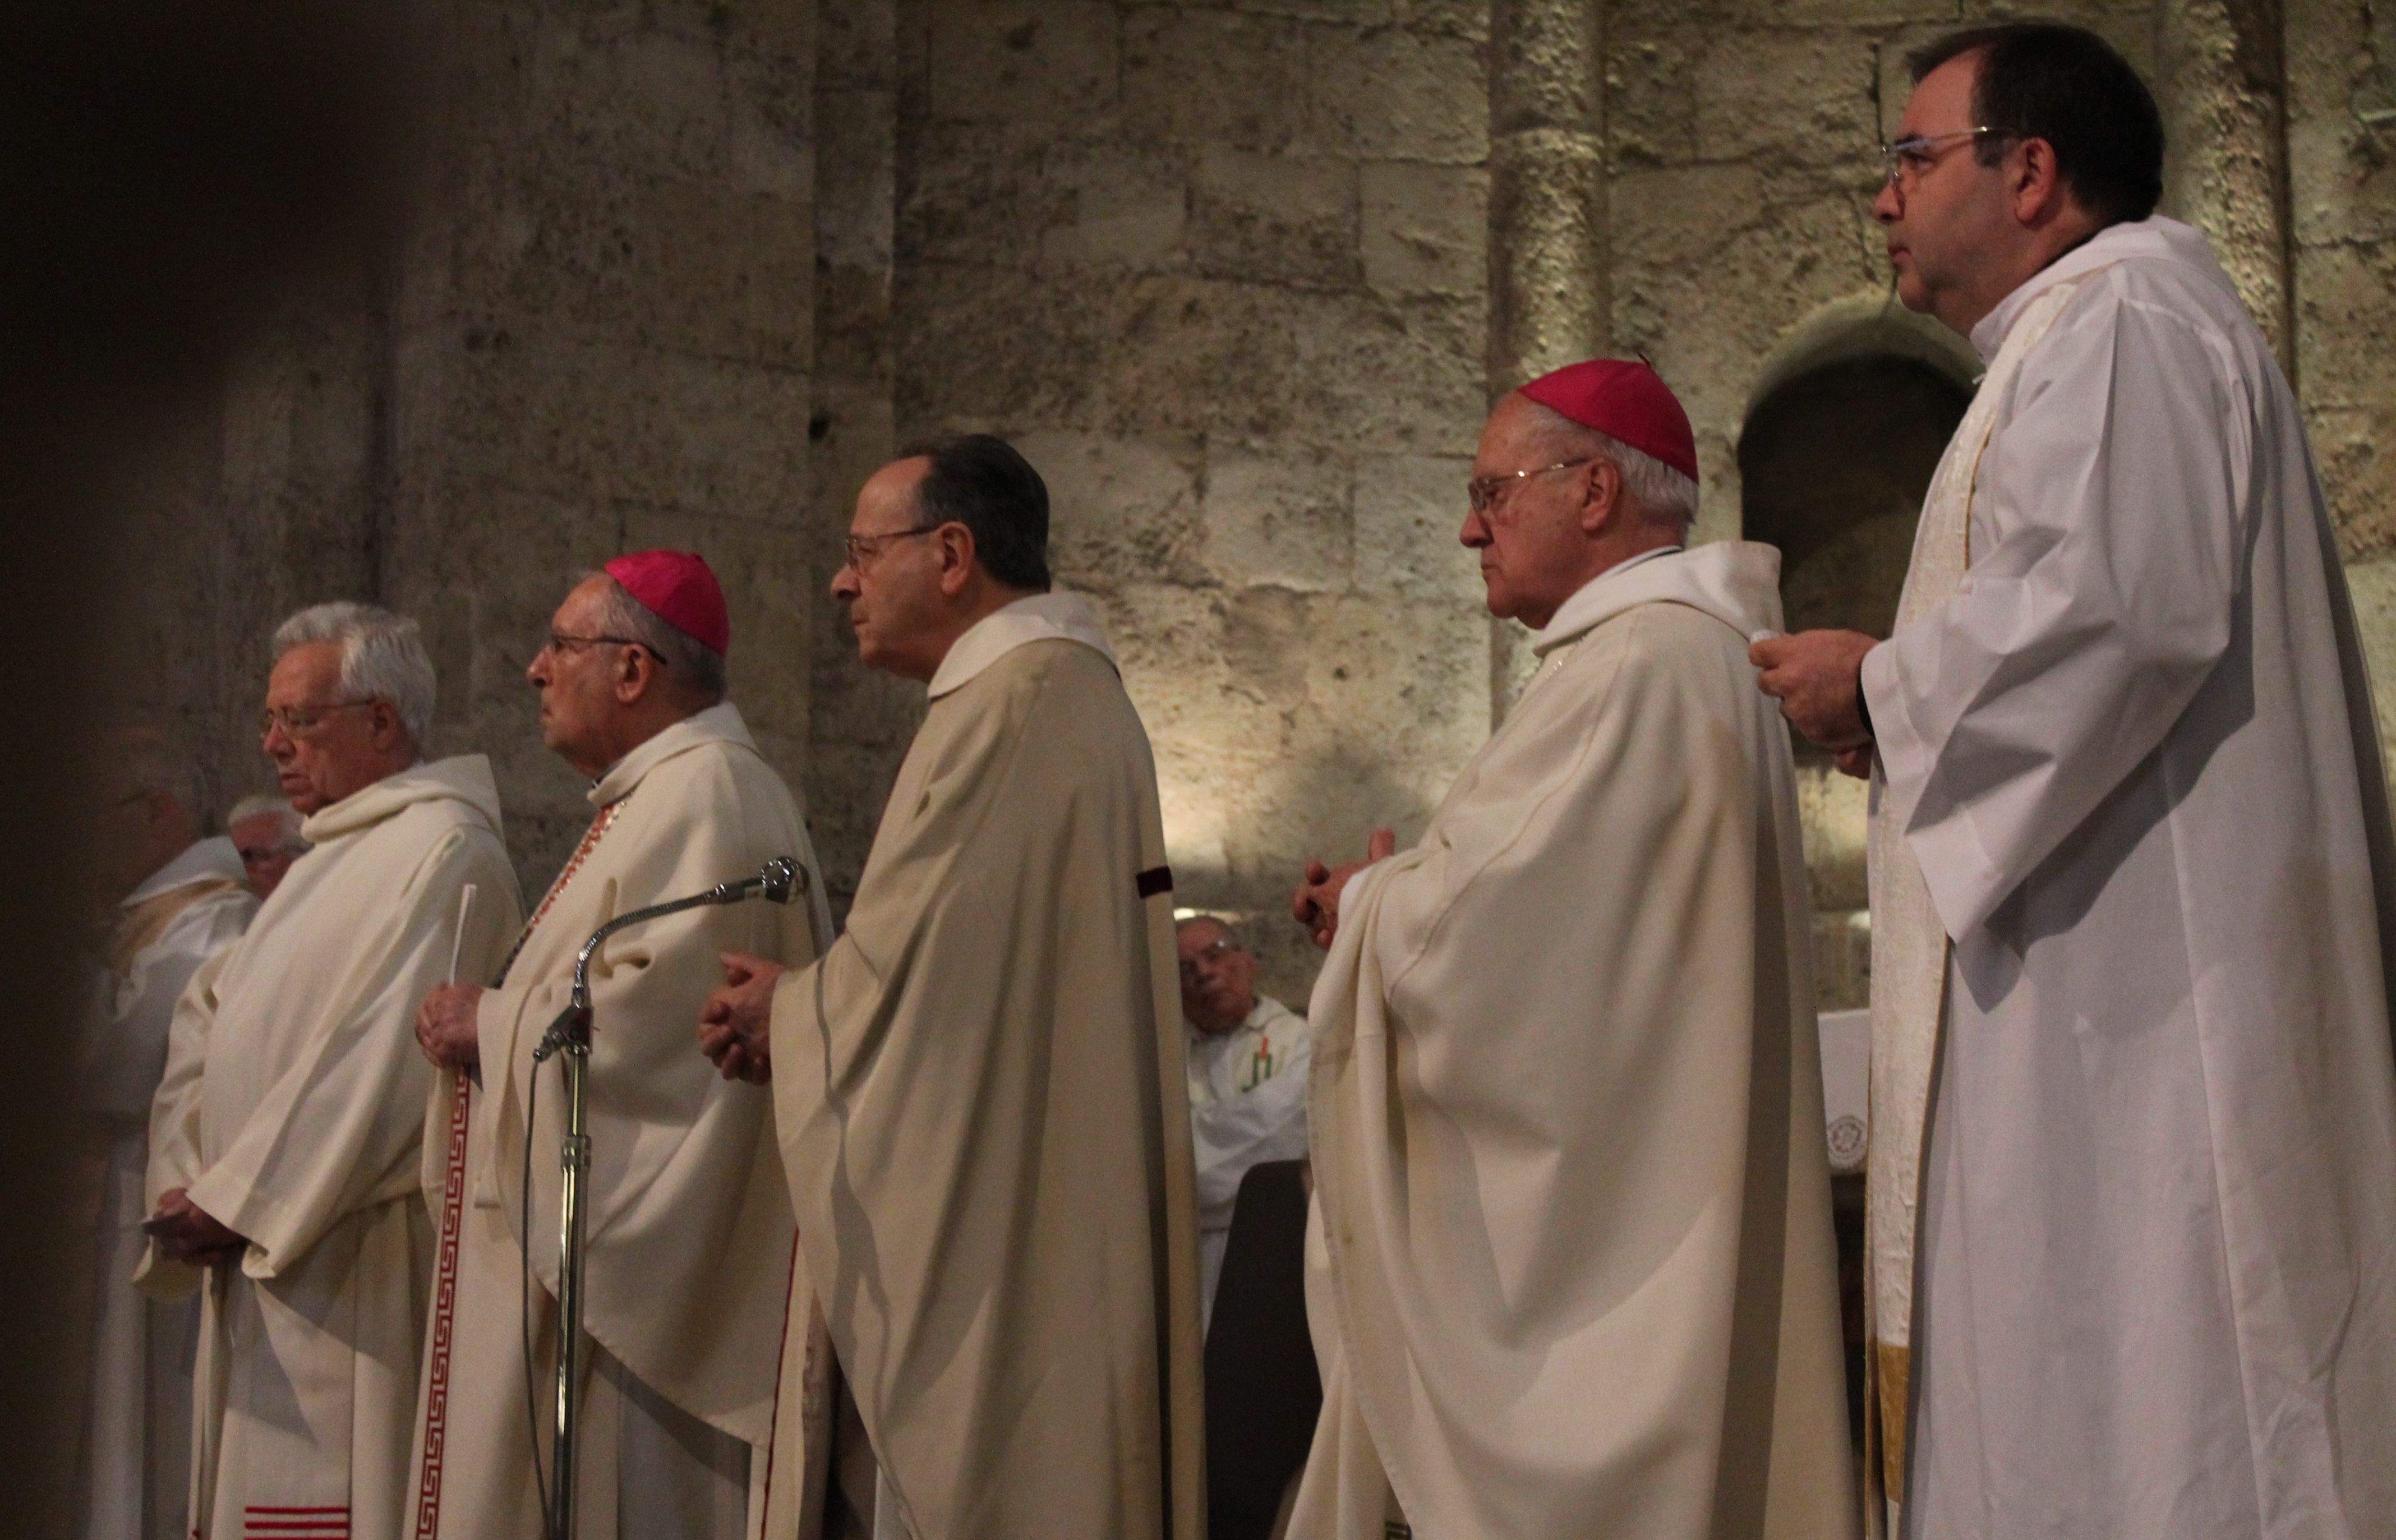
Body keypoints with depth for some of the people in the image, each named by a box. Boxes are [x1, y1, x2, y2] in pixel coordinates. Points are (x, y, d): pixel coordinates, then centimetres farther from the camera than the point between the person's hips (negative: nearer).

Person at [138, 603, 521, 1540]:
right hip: (259, 1256, 9)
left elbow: (383, 1064, -20)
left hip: (348, 1265, -9)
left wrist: (232, 1201, -14)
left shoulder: (444, 848, -11)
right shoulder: (335, 853, 20)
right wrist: (185, 1186, 2)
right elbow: (208, 1024, 17)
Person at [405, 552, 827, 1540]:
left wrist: (493, 1025, -11)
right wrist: (497, 1017, 9)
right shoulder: (654, 796, 20)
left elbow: (659, 1003, -25)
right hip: (588, 1252, 10)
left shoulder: (705, 793, -13)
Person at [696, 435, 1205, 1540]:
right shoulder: (1073, 691, 17)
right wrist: (797, 1003, 8)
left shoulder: (1014, 703, -15)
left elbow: (908, 960, -19)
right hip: (1048, 1208, 10)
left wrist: (786, 1015, 0)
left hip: (984, 1230, -10)